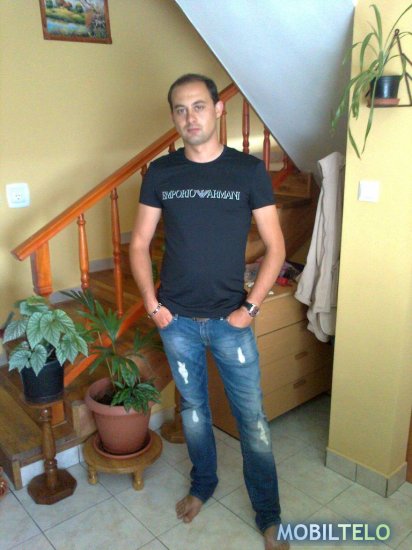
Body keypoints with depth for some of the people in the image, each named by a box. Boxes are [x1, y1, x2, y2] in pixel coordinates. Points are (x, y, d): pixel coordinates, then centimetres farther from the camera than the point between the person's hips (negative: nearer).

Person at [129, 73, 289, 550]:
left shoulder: (249, 170, -7)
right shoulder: (160, 172, -1)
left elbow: (275, 247, -5)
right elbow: (139, 243, 5)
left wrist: (250, 306, -10)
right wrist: (151, 303, -4)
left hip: (230, 320, -2)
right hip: (176, 319, 2)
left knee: (252, 419, 7)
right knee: (192, 407, 20)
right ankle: (202, 484, 45)